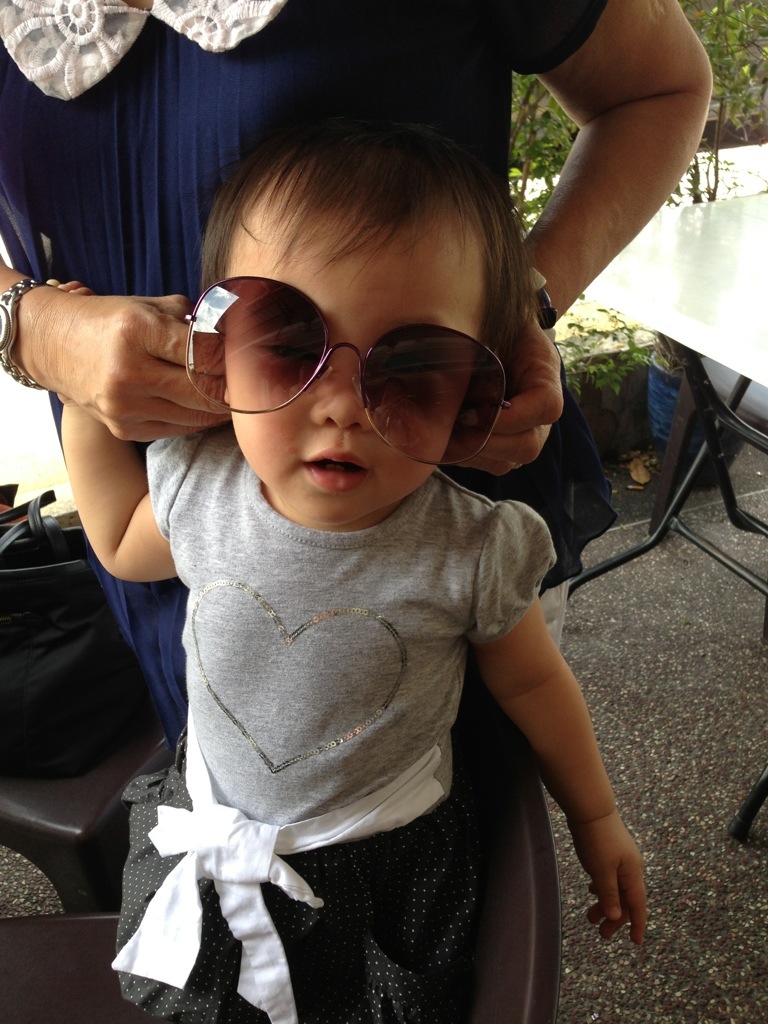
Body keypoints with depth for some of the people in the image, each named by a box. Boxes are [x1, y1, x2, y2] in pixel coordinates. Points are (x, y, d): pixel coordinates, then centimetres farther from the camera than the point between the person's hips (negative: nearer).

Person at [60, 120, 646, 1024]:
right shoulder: (196, 489, -18)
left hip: (388, 869, -2)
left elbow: (532, 681, -7)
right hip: (209, 843, 3)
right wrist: (90, 407, -7)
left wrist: (596, 820, 7)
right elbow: (125, 547, 6)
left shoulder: (471, 553, -26)